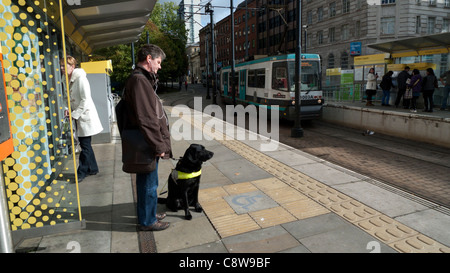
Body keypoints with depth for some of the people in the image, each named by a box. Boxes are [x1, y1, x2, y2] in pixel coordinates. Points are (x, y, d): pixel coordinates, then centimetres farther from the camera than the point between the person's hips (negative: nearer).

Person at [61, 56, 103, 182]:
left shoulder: (80, 78, -14)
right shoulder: (69, 79, 13)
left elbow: (85, 100, -19)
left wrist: (75, 114, -16)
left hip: (85, 115, -9)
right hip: (78, 116, 9)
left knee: (85, 145, -2)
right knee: (85, 144, 14)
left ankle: (81, 172, 6)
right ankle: (93, 168, 25)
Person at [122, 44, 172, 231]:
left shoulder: (143, 79, 16)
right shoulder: (139, 80, -19)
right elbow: (146, 119, -23)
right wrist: (159, 146, -19)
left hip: (147, 144, 11)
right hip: (146, 145, -11)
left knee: (147, 183, 22)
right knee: (148, 184, 5)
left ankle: (148, 214, 39)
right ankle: (147, 221, 22)